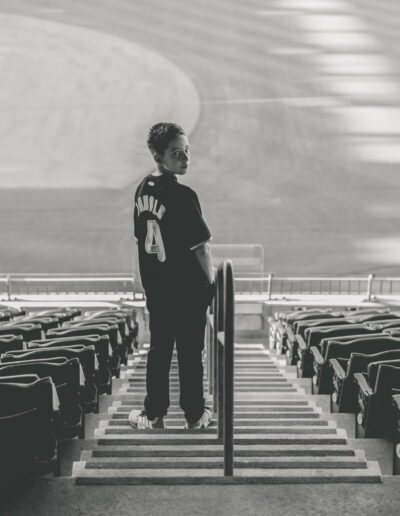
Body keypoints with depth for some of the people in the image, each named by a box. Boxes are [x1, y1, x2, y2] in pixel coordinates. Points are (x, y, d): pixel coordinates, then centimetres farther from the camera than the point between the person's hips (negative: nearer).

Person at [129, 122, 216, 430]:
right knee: (190, 352, 5)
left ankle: (154, 414, 18)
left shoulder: (144, 189, 3)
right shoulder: (183, 196, -20)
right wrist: (211, 279, -2)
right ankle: (195, 415, 14)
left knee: (159, 349, 13)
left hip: (155, 286, 6)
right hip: (188, 289, -6)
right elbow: (201, 246, -18)